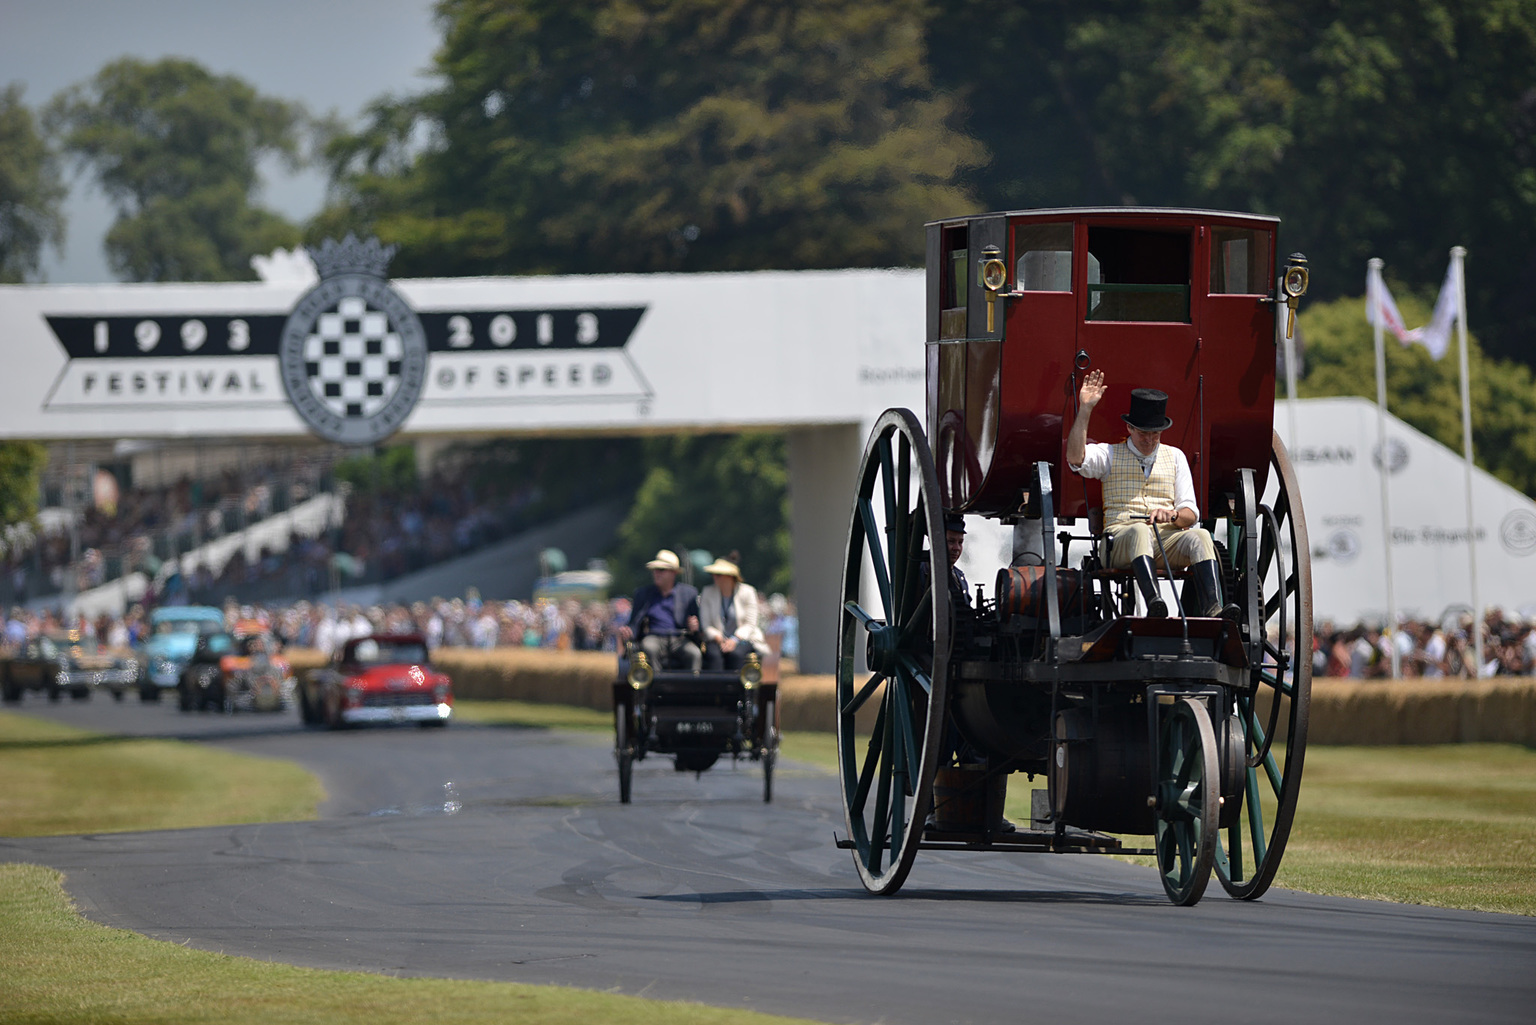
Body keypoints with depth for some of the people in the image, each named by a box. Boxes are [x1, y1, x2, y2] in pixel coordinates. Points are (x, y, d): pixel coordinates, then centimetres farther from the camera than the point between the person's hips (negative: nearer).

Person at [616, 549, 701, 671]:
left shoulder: (689, 593, 14)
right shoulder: (643, 593, 18)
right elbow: (634, 623, 12)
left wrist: (694, 628, -11)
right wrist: (627, 631, -12)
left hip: (680, 639, 0)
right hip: (654, 638, 0)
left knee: (694, 653, -32)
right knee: (648, 649, -35)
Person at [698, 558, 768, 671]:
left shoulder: (747, 592, 0)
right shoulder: (707, 593, 6)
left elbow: (750, 624, -3)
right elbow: (705, 625, 2)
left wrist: (735, 639, -18)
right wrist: (718, 637, -16)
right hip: (716, 640, 1)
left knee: (735, 654, -36)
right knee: (713, 654, -34)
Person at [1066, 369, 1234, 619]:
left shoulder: (1175, 457, 23)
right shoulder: (1110, 454, 17)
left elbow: (1191, 514, 16)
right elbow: (1075, 458, -6)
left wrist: (1172, 514, -10)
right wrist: (1085, 410, -11)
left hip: (1168, 538, 3)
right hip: (1122, 540, -3)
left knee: (1200, 536, -30)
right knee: (1139, 531, -39)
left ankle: (1212, 610, -50)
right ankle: (1154, 603, -61)